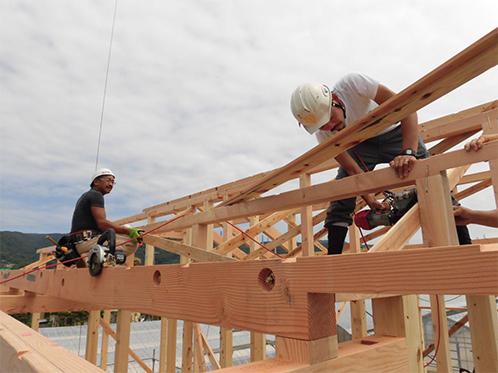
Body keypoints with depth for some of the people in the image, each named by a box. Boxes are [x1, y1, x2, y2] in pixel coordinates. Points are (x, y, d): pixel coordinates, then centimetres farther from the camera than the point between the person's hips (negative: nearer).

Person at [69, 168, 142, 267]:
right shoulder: (95, 195, -6)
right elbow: (102, 223, -20)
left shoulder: (86, 195, 26)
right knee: (132, 242, -22)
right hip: (88, 240, -10)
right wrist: (128, 231, -24)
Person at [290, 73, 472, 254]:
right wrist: (370, 200, -29)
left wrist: (409, 152, -49)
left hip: (395, 132, -1)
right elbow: (352, 170, -18)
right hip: (362, 144, 2)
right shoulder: (323, 134, -23)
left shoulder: (351, 83, -35)